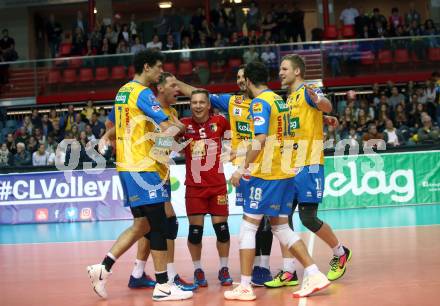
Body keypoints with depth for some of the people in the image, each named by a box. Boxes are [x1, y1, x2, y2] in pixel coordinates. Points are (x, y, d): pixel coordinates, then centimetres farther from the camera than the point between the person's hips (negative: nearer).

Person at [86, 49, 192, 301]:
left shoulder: (123, 92, 16)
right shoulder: (143, 93, -12)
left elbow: (111, 131, 25)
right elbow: (169, 126, -21)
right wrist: (179, 126, -2)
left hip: (127, 166, 9)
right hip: (143, 167, -9)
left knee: (141, 224, 14)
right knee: (159, 226, -4)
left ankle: (103, 268, 9)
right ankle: (163, 286, 1)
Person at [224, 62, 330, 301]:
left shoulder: (260, 102, -10)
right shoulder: (279, 99, 16)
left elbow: (260, 139, -22)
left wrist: (242, 168, -17)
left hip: (265, 174, -8)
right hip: (285, 172, 8)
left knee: (248, 226, -1)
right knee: (280, 227, 14)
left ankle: (245, 287, 0)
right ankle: (314, 275, 8)